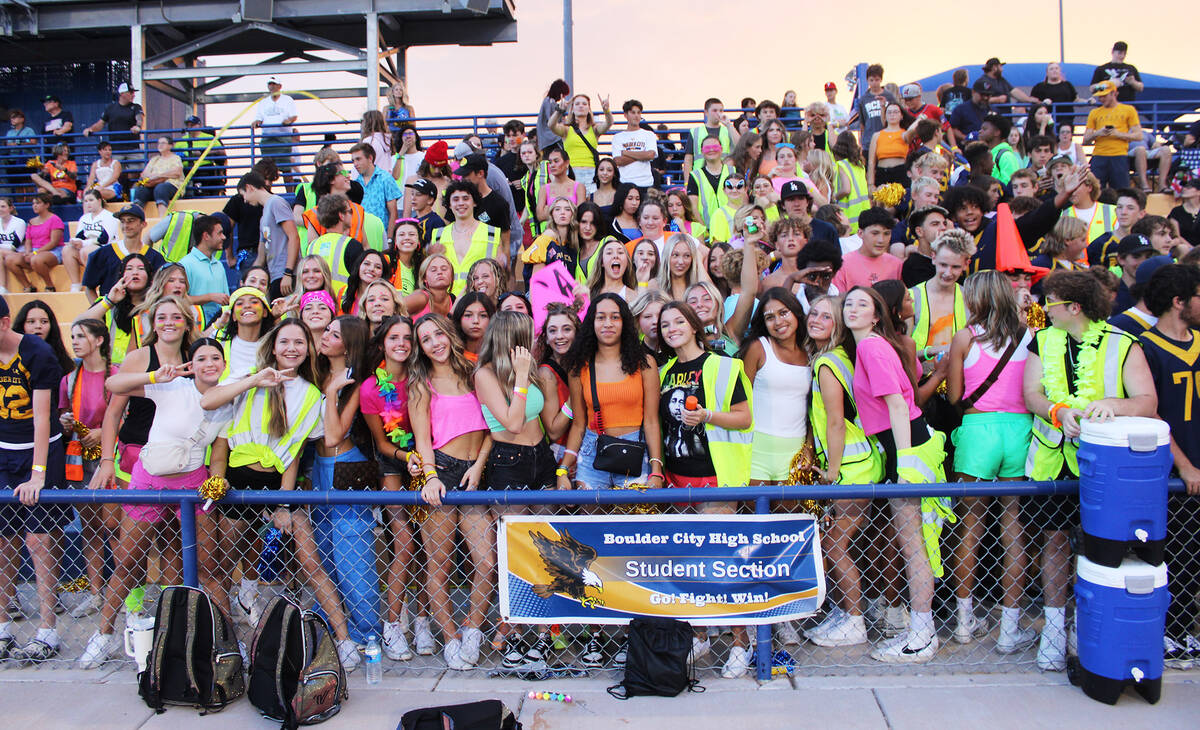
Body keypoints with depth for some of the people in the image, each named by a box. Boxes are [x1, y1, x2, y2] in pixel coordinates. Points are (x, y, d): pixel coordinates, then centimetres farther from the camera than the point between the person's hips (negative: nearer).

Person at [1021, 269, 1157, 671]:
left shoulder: (1122, 345, -1)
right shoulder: (1043, 341, 9)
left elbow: (1148, 401, -9)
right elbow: (1031, 394, 0)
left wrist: (1113, 403, -29)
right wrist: (1058, 410, -20)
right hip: (1053, 457, 3)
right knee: (1054, 537, 8)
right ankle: (1054, 626, 19)